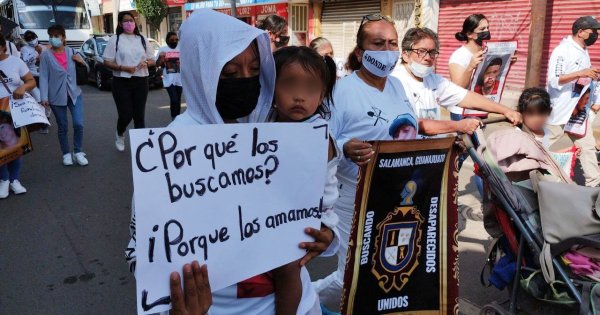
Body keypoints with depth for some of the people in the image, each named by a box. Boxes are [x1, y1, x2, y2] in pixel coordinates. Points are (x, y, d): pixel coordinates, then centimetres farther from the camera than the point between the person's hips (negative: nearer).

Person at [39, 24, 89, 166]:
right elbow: (43, 77, -7)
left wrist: (81, 62, -8)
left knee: (78, 124, -6)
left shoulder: (72, 52, 3)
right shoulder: (46, 55, -4)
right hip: (56, 96, -1)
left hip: (75, 93, 2)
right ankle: (66, 154, 20)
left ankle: (77, 152, 11)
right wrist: (44, 97, -15)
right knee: (63, 127, 6)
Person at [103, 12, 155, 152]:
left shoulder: (143, 39, 10)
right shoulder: (114, 40, 0)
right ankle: (120, 135, 26)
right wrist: (123, 68, -18)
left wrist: (146, 63, -10)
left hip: (141, 81, 3)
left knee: (139, 115, 4)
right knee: (125, 114, -5)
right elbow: (107, 62, -3)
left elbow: (152, 60, 13)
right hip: (122, 82, -3)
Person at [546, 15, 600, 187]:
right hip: (560, 110, -8)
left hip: (580, 110, 8)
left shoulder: (584, 52, 11)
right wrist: (581, 73, -28)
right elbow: (554, 81, -24)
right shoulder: (562, 50, -15)